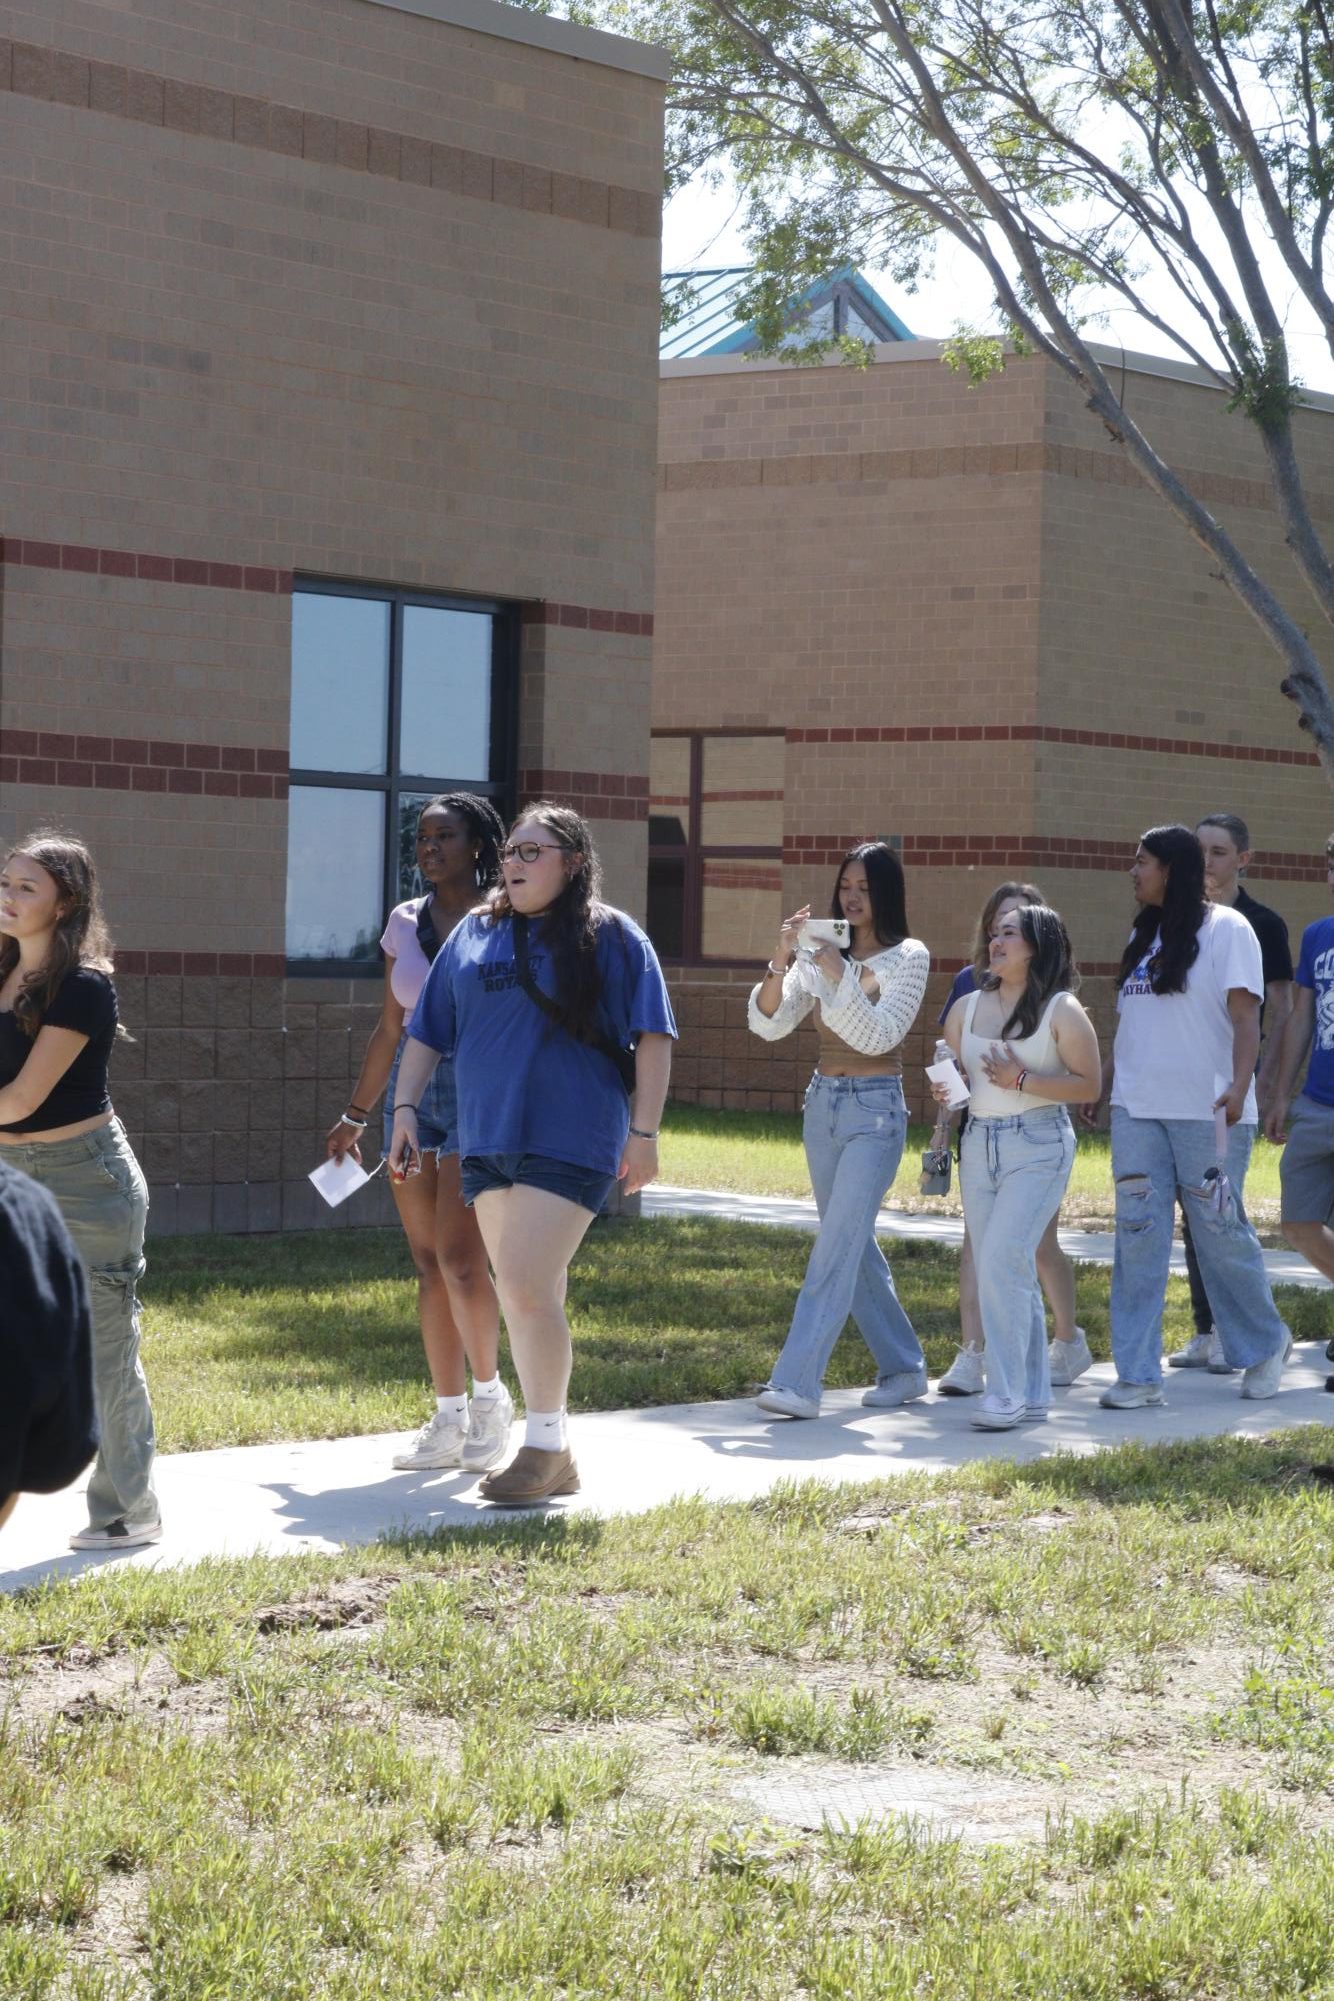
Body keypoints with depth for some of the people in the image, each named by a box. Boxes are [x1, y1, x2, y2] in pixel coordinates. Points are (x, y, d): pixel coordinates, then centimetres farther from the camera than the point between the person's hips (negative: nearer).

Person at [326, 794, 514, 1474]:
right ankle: (449, 1420, 11)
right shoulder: (404, 923, 11)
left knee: (458, 1256, -14)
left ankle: (489, 1394, 6)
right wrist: (354, 1116, 18)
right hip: (411, 1092, 5)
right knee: (428, 1263, 5)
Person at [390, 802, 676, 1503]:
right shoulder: (472, 936, 13)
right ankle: (552, 1456, 17)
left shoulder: (612, 937, -1)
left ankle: (546, 1444, -2)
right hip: (487, 1142, 6)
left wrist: (643, 1131, -8)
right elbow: (425, 1031, 18)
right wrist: (405, 1109, 10)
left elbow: (652, 1037, -2)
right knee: (523, 1295, 9)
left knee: (526, 1287, -14)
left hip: (569, 1142, -6)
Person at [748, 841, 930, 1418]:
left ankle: (797, 1382, -20)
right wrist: (781, 962, -16)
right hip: (822, 1106, 6)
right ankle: (903, 1368, 25)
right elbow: (768, 1025, -1)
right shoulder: (823, 953, 8)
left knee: (838, 1246, -14)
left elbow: (877, 1037, -15)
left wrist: (839, 975, -24)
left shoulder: (908, 957, -5)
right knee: (855, 1247, 12)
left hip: (875, 1112, -6)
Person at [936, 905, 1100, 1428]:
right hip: (979, 1145, 6)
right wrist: (945, 1088, -3)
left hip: (1038, 1146, -6)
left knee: (1002, 1261, -17)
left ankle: (1007, 1394, -14)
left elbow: (1089, 1085, -7)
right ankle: (1032, 1392, 16)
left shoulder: (1062, 1011, -4)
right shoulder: (966, 1008, 11)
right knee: (1007, 1271, 7)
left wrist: (1022, 1080, -16)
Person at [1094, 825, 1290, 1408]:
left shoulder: (1225, 929, -5)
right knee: (1138, 1236, -1)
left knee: (1221, 1232, 1)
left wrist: (1238, 1086, -25)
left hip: (1206, 1113, -6)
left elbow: (1245, 1015, -12)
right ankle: (1138, 1374, 1)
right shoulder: (1143, 933, 16)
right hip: (1137, 1109, 6)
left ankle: (1265, 1345, 23)